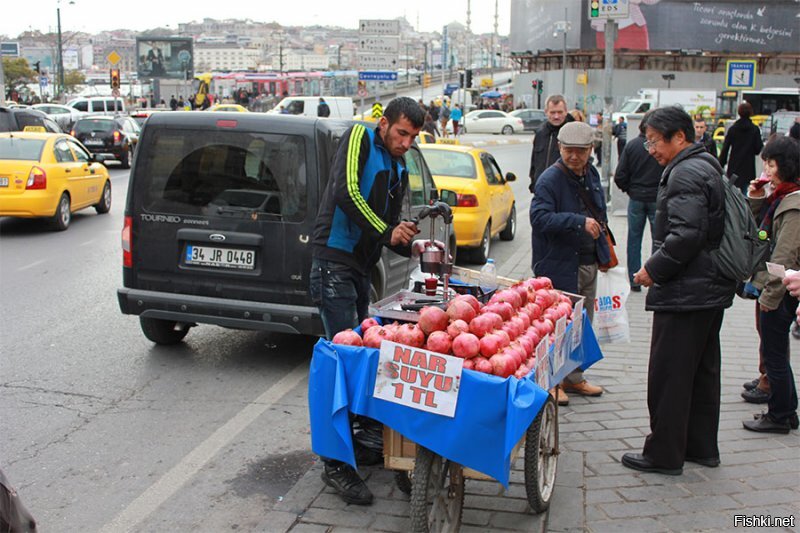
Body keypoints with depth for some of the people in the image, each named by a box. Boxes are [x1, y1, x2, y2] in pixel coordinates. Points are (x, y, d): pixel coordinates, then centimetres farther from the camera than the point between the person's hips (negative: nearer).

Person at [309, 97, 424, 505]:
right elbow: (346, 194, -17)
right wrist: (387, 232, -18)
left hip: (362, 268, 8)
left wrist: (412, 246, 2)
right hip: (334, 262, -8)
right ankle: (336, 464, -6)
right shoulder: (359, 139, -3)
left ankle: (370, 440, 23)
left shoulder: (398, 173, 19)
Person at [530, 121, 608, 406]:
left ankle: (574, 378, 30)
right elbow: (539, 217, -30)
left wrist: (603, 248, 19)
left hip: (589, 263, 8)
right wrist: (580, 222, -35)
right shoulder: (550, 179, -16)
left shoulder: (592, 174, 9)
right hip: (560, 265, -8)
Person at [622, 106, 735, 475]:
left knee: (669, 375, -1)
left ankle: (664, 454, 8)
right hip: (713, 289, 11)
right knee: (703, 370, 17)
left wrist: (653, 269, -15)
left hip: (685, 293, -11)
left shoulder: (685, 174, -17)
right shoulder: (708, 168, 16)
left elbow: (686, 235, -27)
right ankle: (702, 446, 28)